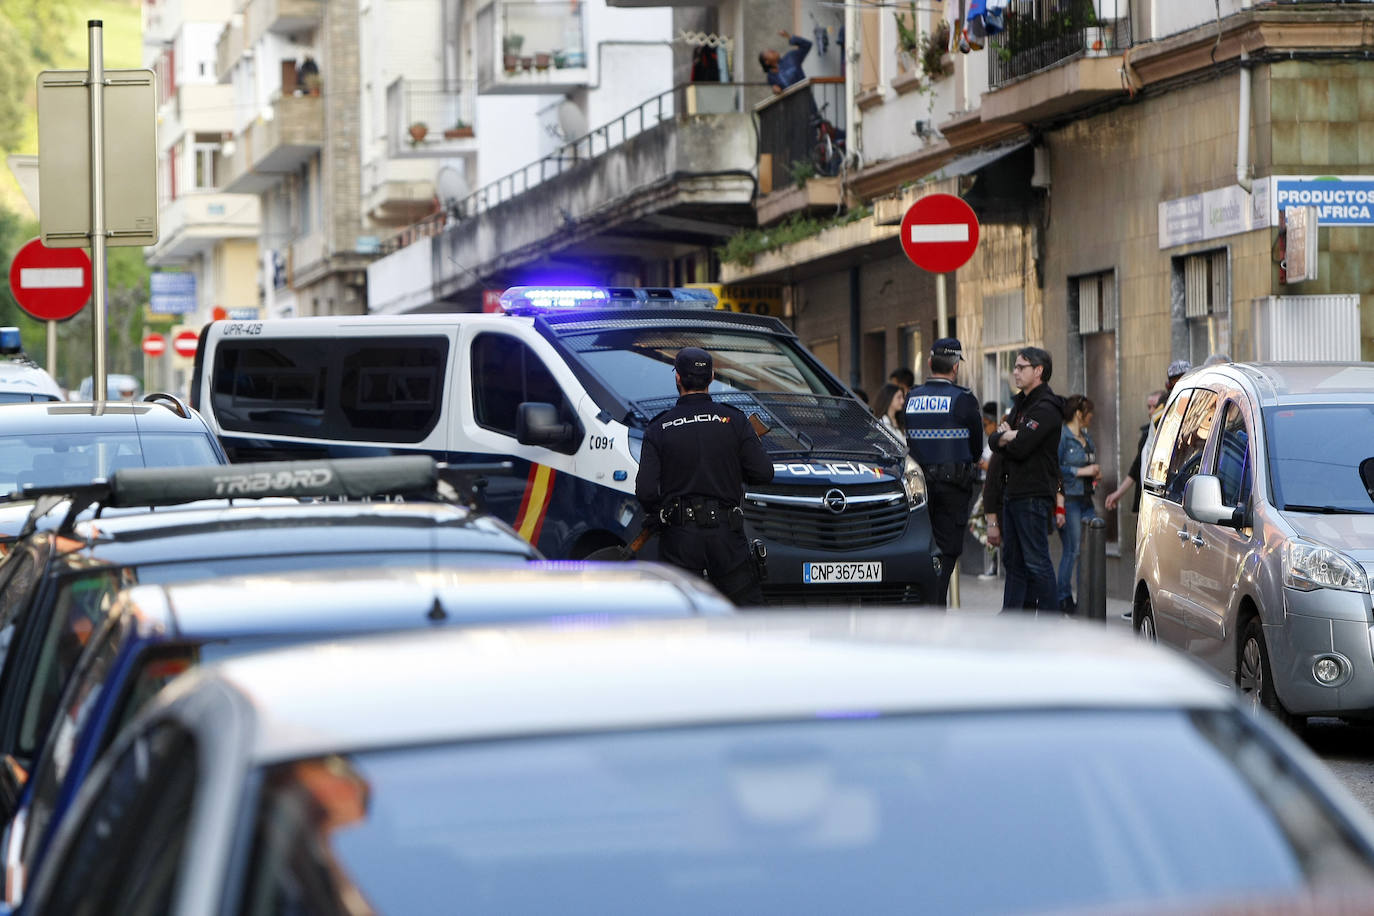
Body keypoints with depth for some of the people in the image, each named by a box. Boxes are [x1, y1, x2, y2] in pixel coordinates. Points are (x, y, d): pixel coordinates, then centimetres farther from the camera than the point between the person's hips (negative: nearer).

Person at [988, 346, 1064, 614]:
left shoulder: (1046, 408, -12)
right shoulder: (1020, 404, 20)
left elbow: (1020, 448, -21)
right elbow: (994, 440, 14)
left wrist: (1004, 439, 1)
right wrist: (1006, 437, -9)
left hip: (1033, 494, -10)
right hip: (1012, 492, 10)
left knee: (1037, 561, -9)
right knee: (1013, 560, 11)